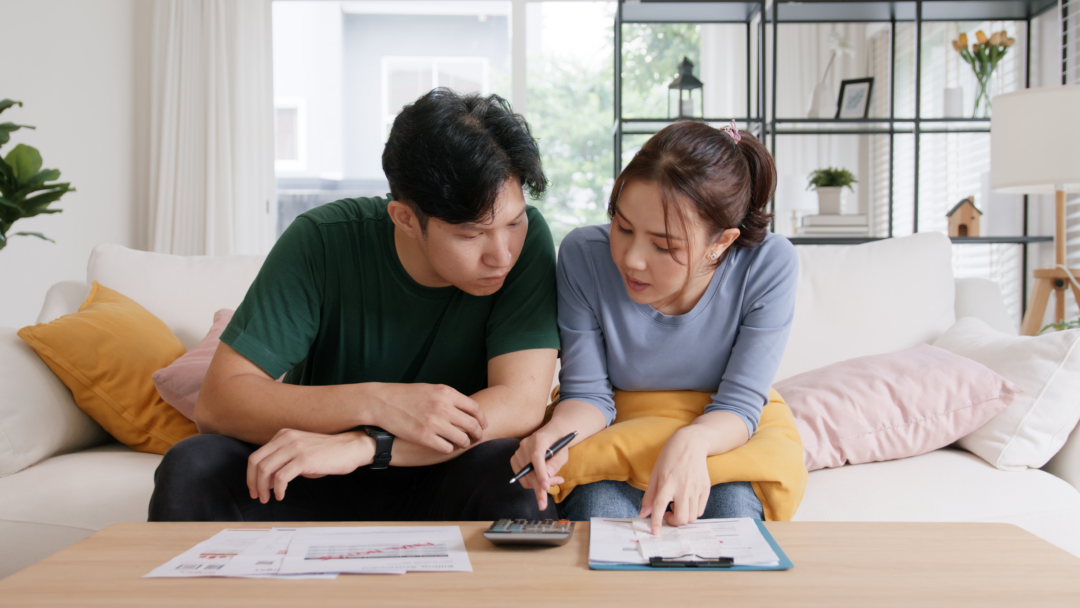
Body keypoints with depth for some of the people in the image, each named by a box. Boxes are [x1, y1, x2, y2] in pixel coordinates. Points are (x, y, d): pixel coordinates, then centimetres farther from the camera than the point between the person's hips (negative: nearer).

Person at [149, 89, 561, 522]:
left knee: (514, 479, -35)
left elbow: (522, 405, -23)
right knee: (191, 468, -25)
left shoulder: (528, 239, -16)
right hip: (314, 487, 2)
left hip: (441, 483, -1)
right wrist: (375, 402, -32)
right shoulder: (322, 242, -17)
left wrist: (362, 444, -33)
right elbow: (216, 403, -18)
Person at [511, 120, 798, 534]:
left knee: (732, 507, -31)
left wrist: (692, 441, -40)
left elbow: (739, 405, -16)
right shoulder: (584, 255, -20)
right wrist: (557, 431, -35)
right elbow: (588, 394, -11)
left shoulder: (769, 266, -22)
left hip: (719, 439, 0)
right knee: (598, 508, -31)